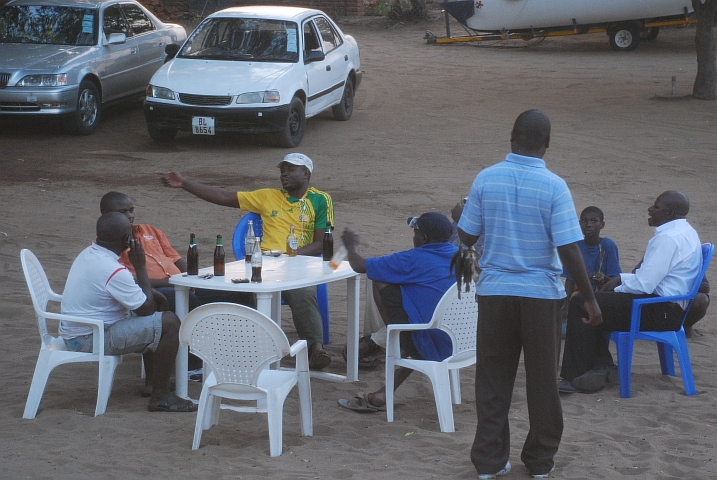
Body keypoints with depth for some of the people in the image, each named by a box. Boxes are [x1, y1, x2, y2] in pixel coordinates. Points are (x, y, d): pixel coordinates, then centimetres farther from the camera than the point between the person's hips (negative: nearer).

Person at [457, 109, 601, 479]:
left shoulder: (486, 179, -5)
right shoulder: (554, 187, -12)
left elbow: (467, 236, 1)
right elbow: (569, 250, -15)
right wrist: (589, 299, -6)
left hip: (494, 291, 2)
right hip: (541, 294, -2)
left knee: (493, 379, 10)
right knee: (542, 379, 11)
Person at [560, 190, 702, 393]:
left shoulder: (668, 238, -19)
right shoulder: (685, 232, 15)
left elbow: (644, 284, -23)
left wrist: (618, 288, -5)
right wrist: (622, 279, 11)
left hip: (660, 311, -11)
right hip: (669, 308, 11)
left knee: (580, 304, -12)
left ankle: (574, 378, -9)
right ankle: (601, 365, 6)